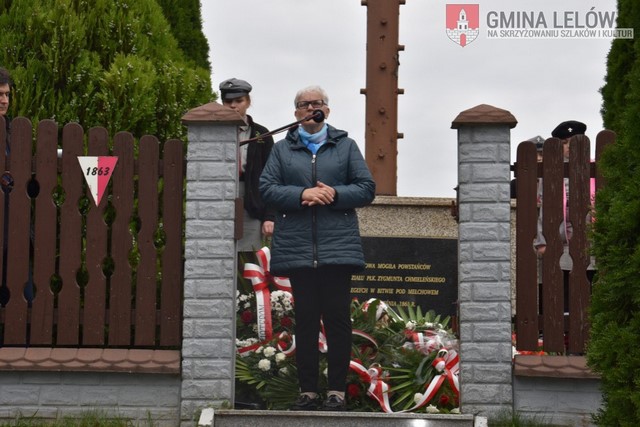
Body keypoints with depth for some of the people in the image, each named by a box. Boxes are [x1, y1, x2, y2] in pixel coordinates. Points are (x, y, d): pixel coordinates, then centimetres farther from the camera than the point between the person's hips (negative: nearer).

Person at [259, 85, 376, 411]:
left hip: (337, 246, -1)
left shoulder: (345, 146, 13)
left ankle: (337, 391, 4)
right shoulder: (282, 149, 14)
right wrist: (302, 194, -13)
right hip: (297, 247, 1)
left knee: (337, 318, -3)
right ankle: (307, 391, 8)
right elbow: (267, 188, 3)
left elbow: (366, 189, 6)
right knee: (305, 319, 3)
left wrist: (334, 194, -11)